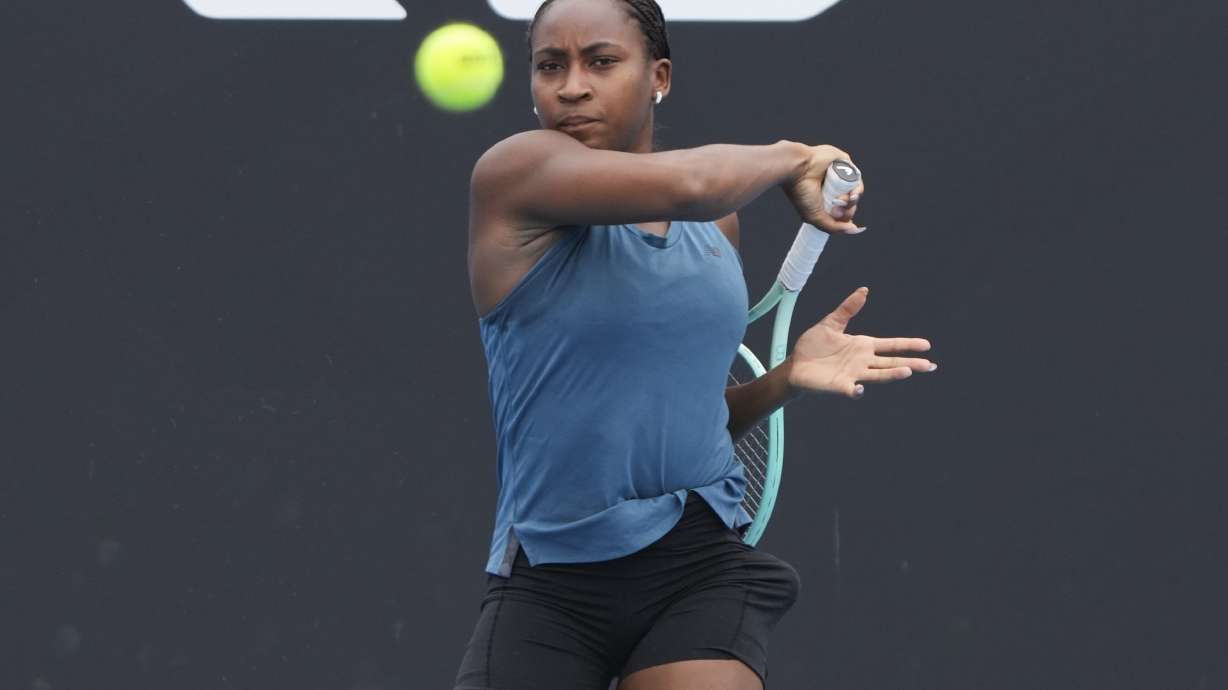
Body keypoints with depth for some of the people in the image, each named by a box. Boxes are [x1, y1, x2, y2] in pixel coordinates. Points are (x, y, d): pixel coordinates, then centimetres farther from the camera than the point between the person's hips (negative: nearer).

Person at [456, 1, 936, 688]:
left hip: (704, 562, 4)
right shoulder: (514, 173, -8)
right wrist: (789, 159, -6)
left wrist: (785, 378, 2)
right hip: (551, 578, -4)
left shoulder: (718, 223, 12)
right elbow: (686, 185, -25)